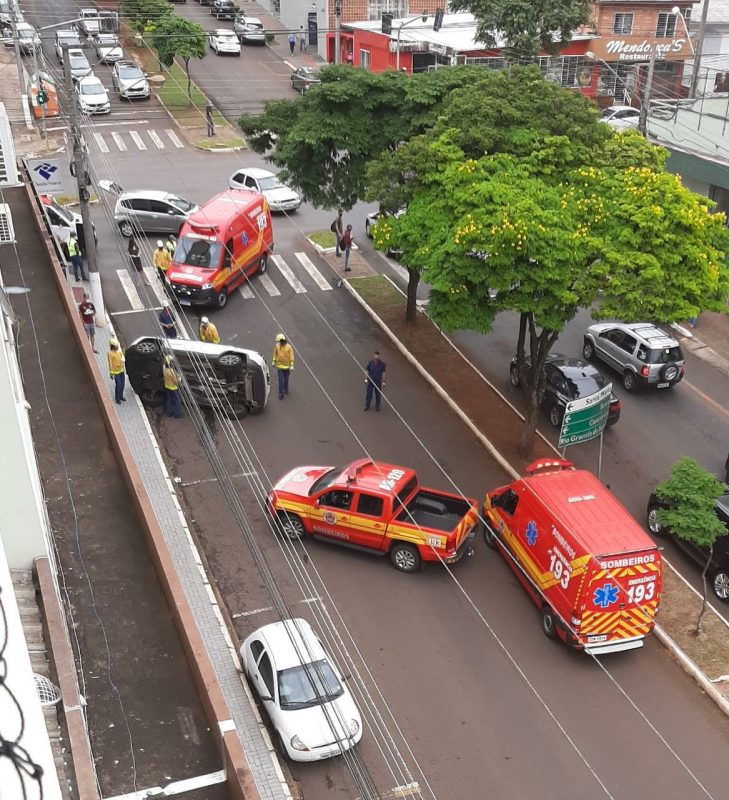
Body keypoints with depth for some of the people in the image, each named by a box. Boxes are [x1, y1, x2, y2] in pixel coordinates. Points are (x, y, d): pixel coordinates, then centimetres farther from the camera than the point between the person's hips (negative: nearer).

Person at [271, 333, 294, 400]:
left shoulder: (289, 347, -17)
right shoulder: (277, 346, -8)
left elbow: (291, 357, -14)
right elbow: (275, 354, 6)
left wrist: (292, 366, -17)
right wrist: (273, 361, 8)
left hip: (287, 365, -1)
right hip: (279, 365, 1)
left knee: (286, 379, 14)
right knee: (280, 379, -3)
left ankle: (286, 389, 38)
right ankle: (281, 393, 1)